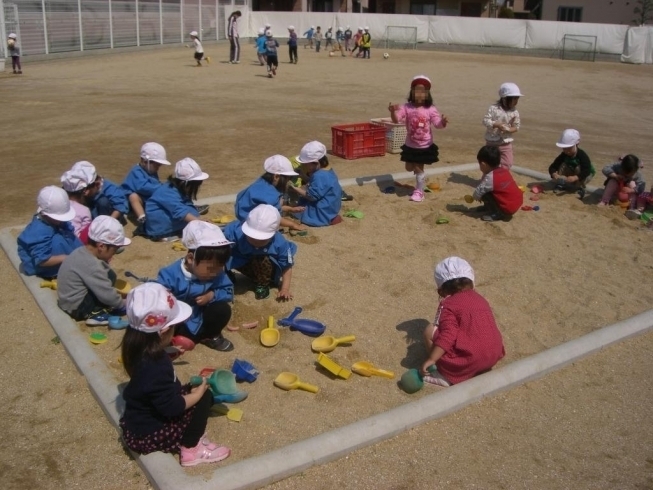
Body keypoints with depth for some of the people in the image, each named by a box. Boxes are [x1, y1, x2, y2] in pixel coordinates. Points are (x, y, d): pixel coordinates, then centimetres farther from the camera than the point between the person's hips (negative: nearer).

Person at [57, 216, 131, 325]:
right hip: (76, 307, -10)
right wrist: (123, 305, -10)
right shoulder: (91, 265, -28)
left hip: (68, 300, 10)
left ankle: (95, 311, 6)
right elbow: (107, 295, -23)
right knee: (110, 276, -16)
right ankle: (95, 314, -10)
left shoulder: (82, 252, 0)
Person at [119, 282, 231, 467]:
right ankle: (191, 450, -2)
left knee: (192, 392, 12)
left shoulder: (141, 349, -5)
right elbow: (172, 407, -26)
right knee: (204, 397, -8)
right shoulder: (155, 368, -33)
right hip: (148, 435, -9)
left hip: (140, 422, 9)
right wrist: (197, 393, -12)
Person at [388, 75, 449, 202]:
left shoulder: (430, 109, -13)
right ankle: (421, 177, 47)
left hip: (425, 146, -3)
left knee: (418, 168, 2)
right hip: (410, 145, 3)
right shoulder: (406, 107, -10)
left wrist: (443, 122, -41)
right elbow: (396, 120, -19)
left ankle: (419, 191, 21)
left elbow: (438, 124, -17)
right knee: (409, 168, 13)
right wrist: (392, 111, -40)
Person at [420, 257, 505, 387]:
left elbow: (447, 336, -15)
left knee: (430, 331, 0)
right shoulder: (480, 299, 19)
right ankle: (479, 370, 16)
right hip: (494, 356, 8)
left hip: (468, 359, -8)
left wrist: (431, 359, -14)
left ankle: (446, 376, -1)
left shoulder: (448, 304, -3)